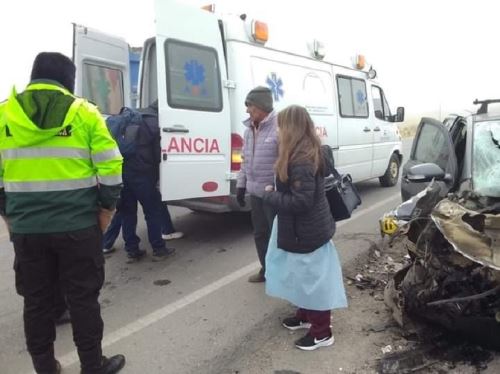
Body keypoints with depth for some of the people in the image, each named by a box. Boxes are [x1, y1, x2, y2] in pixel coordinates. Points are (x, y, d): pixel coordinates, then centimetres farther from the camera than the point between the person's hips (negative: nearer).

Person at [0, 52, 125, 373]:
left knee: (36, 300, 16)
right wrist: (105, 211, 2)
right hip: (78, 226, -2)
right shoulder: (84, 113, -3)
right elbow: (110, 168, -7)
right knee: (83, 297, 10)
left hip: (26, 228, 3)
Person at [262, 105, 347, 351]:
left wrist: (269, 195, -17)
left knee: (312, 278, 4)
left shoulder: (301, 161, -26)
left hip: (307, 231, -10)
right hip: (306, 229, 10)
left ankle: (321, 332, 20)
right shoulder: (309, 153, 6)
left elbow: (300, 202, -28)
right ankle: (305, 316, 41)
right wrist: (276, 192, 5)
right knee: (304, 276, 23)